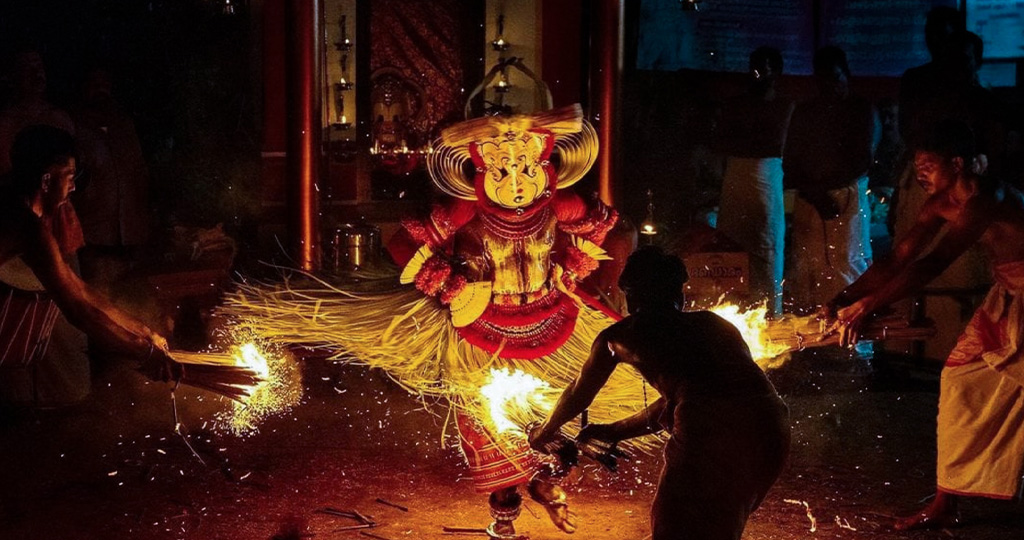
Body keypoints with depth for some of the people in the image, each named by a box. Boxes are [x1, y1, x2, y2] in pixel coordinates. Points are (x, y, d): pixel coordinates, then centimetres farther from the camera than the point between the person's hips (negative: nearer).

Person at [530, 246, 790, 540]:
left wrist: (545, 432, 52)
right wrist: (613, 432, 51)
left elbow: (578, 394, 33)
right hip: (770, 425, 6)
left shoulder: (620, 336, 17)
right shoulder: (710, 323, 30)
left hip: (712, 430, -6)